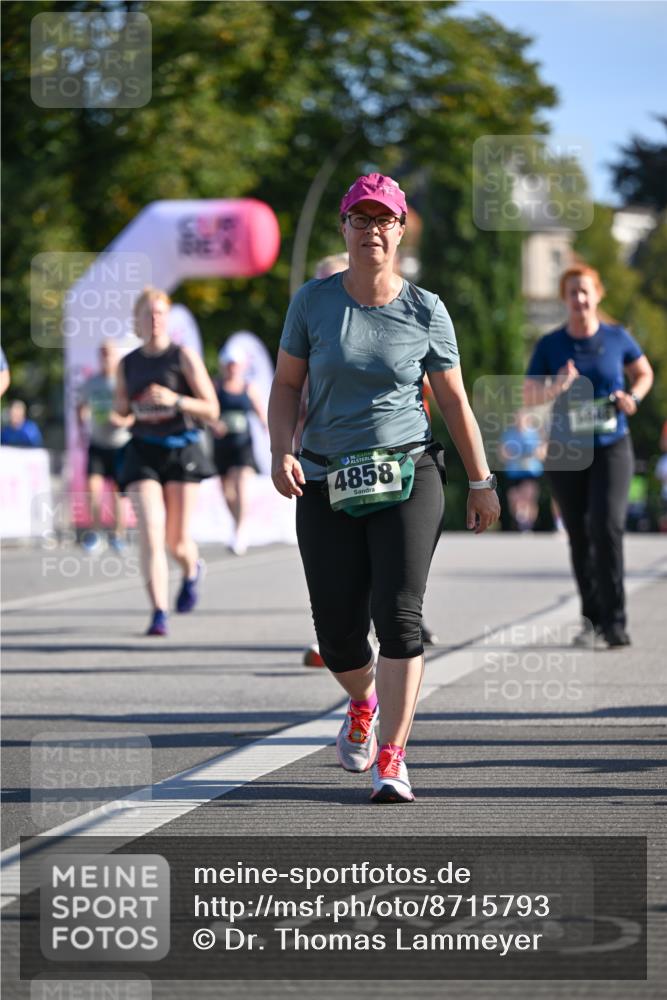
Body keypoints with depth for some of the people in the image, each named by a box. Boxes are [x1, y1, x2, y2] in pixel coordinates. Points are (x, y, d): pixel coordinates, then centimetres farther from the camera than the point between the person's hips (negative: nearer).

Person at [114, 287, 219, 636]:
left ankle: (192, 570, 40)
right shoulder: (127, 364, 8)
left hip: (181, 452, -2)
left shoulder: (184, 357, -2)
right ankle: (159, 613, -14)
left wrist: (174, 400, -19)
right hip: (143, 453, 2)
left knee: (177, 541, 3)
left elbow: (211, 410, -4)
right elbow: (120, 408, 22)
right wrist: (128, 404, -2)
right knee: (150, 534, -14)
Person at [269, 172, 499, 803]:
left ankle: (391, 761, -13)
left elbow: (453, 400, 9)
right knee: (338, 631, 1)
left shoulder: (425, 312, 1)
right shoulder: (314, 301, 2)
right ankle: (363, 705, 37)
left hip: (408, 478, -1)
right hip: (327, 485, 1)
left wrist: (481, 481, 10)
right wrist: (281, 452, -9)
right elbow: (286, 385, 7)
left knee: (399, 614, -16)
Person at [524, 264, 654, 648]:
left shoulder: (617, 338, 0)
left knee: (607, 527, -18)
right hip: (566, 453, 2)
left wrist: (633, 397, -4)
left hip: (612, 448, -2)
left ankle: (614, 621, -14)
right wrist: (556, 387, -22)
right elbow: (529, 396, -3)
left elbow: (645, 373, 16)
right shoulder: (550, 345, -1)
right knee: (580, 538, 6)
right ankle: (592, 620, 18)